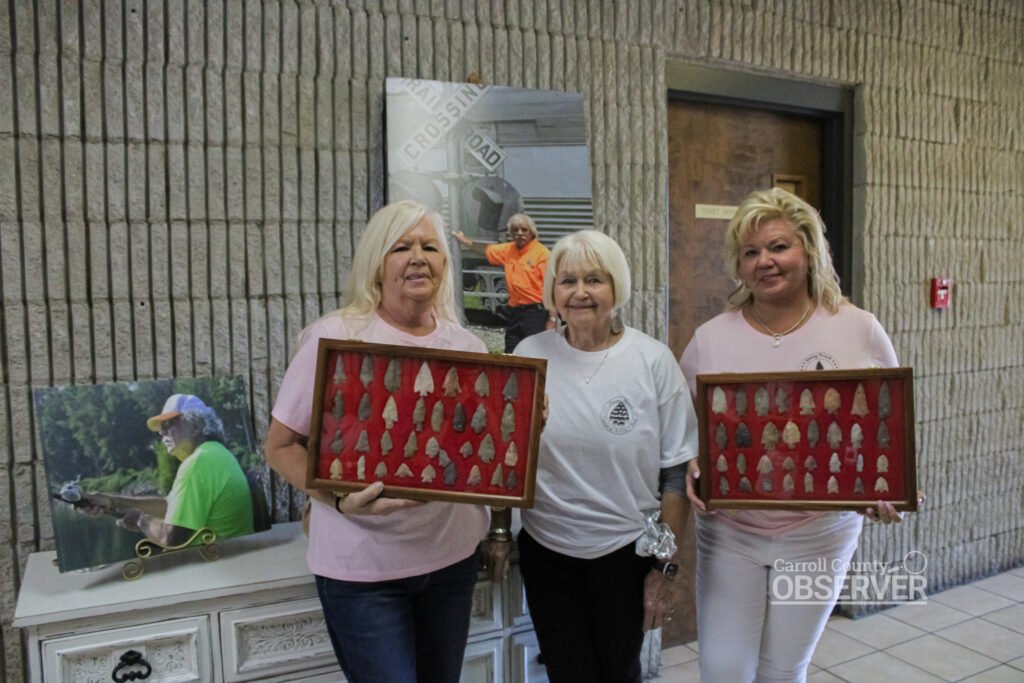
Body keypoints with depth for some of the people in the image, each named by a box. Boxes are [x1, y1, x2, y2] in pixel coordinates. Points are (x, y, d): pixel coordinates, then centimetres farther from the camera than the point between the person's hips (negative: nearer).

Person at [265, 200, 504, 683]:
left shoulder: (467, 344, 2)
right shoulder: (334, 337, -13)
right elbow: (281, 446, -10)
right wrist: (340, 498, -27)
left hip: (454, 554, 5)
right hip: (363, 567, -5)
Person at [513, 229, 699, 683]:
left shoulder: (653, 360, -8)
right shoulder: (530, 354, -4)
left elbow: (677, 471, -4)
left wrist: (665, 564, -3)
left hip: (628, 550, -1)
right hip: (546, 550, 1)